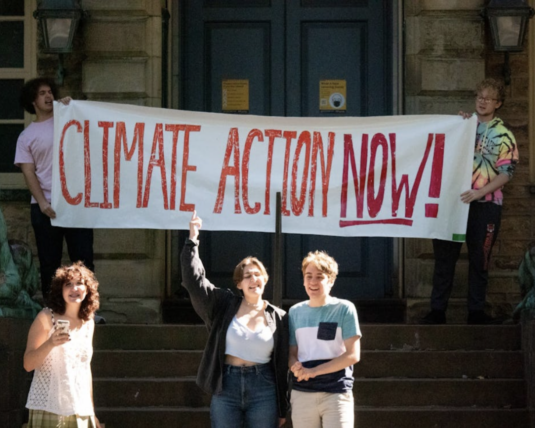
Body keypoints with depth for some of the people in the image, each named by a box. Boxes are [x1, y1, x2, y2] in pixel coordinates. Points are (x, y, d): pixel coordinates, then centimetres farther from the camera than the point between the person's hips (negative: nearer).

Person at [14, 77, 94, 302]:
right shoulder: (26, 136, 8)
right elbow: (28, 172, 0)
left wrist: (71, 107, -7)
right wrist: (42, 203, -13)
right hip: (45, 206, 0)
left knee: (83, 259, -2)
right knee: (49, 263, 3)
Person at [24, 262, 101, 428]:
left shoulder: (88, 323, 13)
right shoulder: (46, 318, -2)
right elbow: (28, 364, -7)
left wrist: (91, 412, 20)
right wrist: (50, 343, -25)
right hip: (48, 409, -5)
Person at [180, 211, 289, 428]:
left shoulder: (278, 318, 5)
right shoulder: (224, 305, 5)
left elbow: (282, 365, 6)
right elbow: (194, 280, -4)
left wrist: (282, 408, 6)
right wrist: (192, 241, -10)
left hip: (263, 391, 0)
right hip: (226, 387, 0)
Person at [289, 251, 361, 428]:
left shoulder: (344, 309, -1)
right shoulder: (295, 312, 11)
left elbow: (353, 355, -6)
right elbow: (292, 353, 15)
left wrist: (314, 371, -12)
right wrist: (296, 368, -10)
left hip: (337, 393, -4)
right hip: (302, 393, 4)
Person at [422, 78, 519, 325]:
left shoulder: (503, 136, 3)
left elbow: (506, 173, -4)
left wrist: (479, 192, -17)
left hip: (485, 204, -2)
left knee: (479, 259, 4)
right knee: (445, 256, 0)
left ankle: (476, 312, 10)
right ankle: (437, 311, 4)